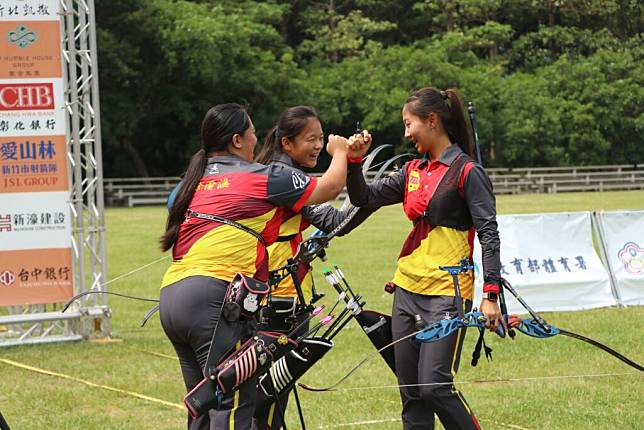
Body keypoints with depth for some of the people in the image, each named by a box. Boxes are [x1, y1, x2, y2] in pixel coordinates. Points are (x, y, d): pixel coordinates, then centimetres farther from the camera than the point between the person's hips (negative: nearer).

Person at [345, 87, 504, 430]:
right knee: (410, 393, 7)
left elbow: (489, 234, -11)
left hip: (446, 292, -7)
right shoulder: (414, 171, 13)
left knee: (435, 386, -13)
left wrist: (491, 294, -18)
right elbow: (365, 198, 13)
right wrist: (354, 161, -4)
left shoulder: (467, 172, -8)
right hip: (407, 290, 7)